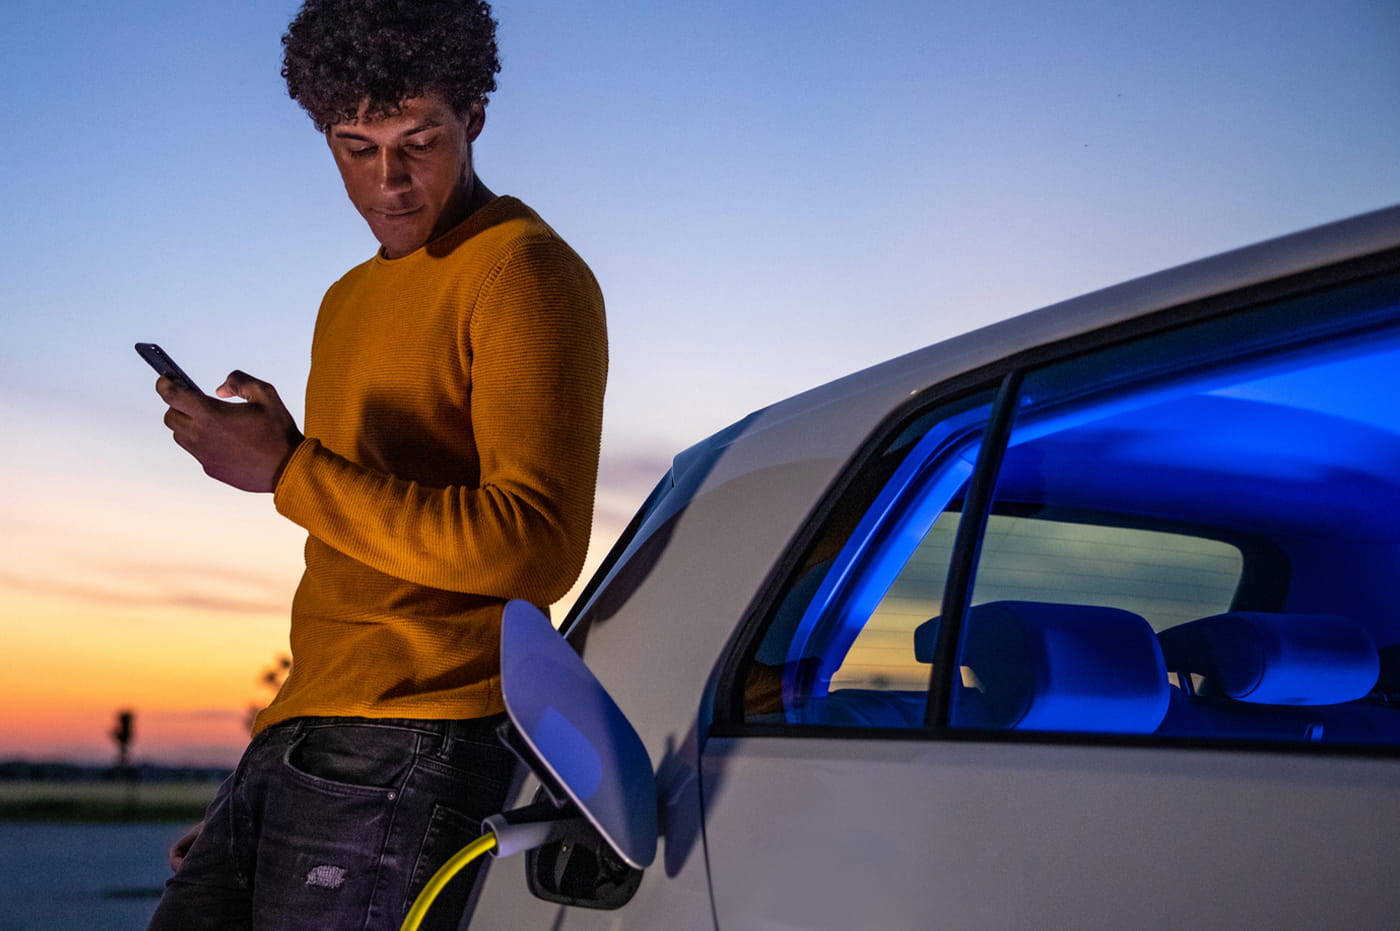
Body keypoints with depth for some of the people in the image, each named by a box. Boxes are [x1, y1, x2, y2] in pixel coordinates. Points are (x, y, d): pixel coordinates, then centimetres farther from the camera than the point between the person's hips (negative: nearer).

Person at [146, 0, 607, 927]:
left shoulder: (526, 276, -4)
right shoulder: (349, 303, 24)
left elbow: (538, 549, -17)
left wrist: (288, 470, -18)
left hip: (415, 748, -9)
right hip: (298, 744, 9)